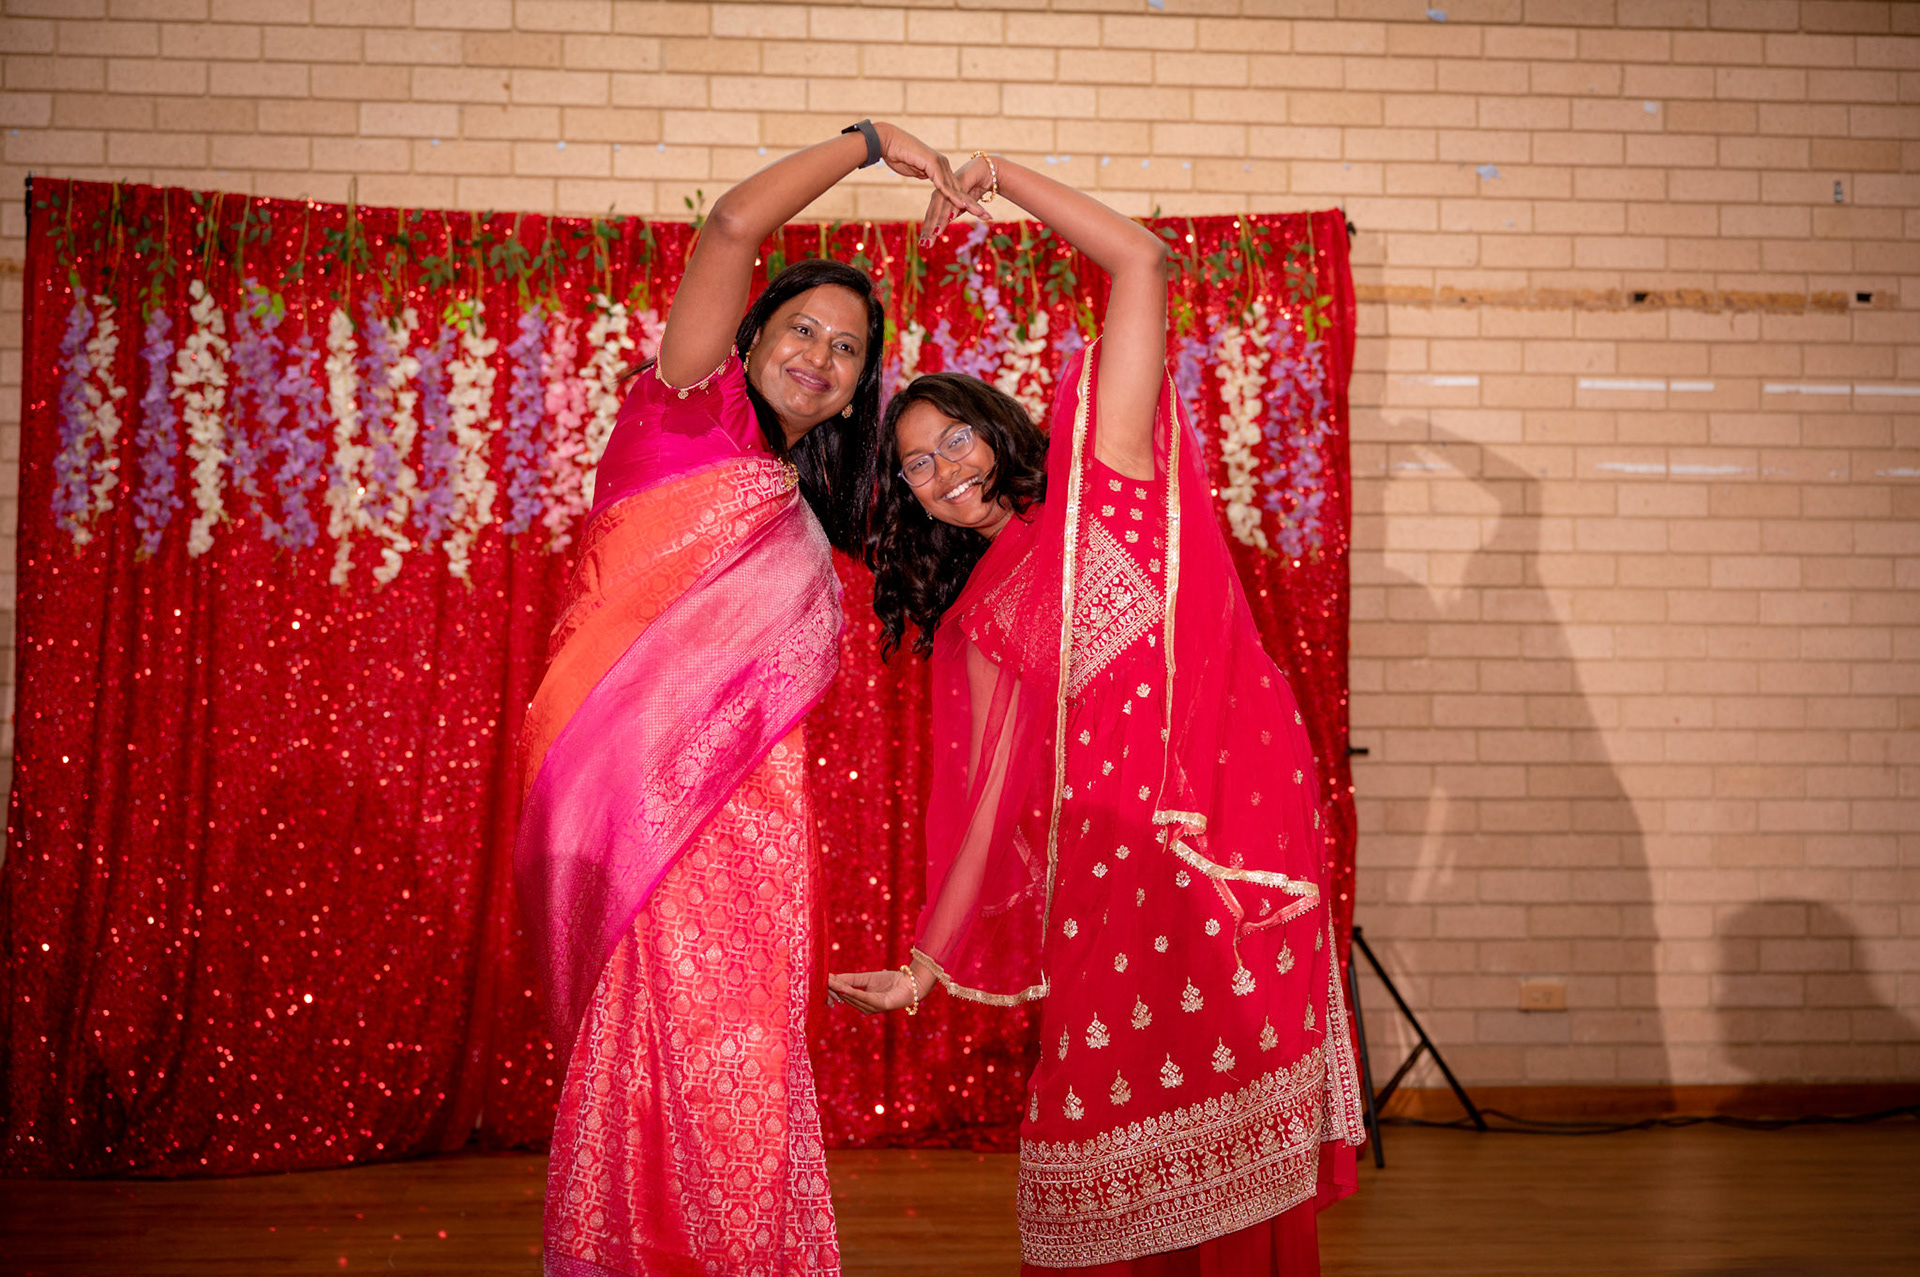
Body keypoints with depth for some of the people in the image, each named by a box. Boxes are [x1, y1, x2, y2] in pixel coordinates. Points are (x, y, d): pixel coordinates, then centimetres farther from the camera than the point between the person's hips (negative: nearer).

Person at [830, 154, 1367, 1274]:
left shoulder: (1103, 473, 9)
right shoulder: (982, 623, 16)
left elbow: (1143, 262, 3)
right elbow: (991, 796, 12)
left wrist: (1005, 180, 4)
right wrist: (926, 966, 9)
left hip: (1232, 827, -3)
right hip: (1105, 859, 3)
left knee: (1234, 1150, -4)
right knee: (1106, 1148, 0)